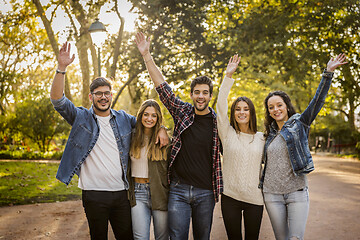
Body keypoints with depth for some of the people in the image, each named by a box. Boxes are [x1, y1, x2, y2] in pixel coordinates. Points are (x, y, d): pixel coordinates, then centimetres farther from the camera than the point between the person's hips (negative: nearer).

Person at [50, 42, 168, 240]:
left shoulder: (123, 118, 10)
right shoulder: (81, 118, 1)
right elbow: (57, 100, -12)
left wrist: (160, 128, -2)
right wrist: (61, 68, -25)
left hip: (121, 193, 3)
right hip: (94, 195, -2)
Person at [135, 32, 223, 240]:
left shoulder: (218, 121, 1)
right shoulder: (182, 111, 2)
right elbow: (162, 85, -1)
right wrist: (146, 55, -6)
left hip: (205, 192, 0)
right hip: (179, 190, 0)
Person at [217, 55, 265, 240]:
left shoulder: (261, 138, 4)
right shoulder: (227, 133, 0)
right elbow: (220, 106, -10)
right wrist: (228, 76, -16)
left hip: (255, 198, 1)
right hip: (230, 196, -1)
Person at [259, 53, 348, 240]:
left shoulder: (299, 124, 1)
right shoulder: (270, 134, 12)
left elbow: (317, 101, -10)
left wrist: (328, 73, -18)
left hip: (297, 192, -3)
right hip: (272, 194, 3)